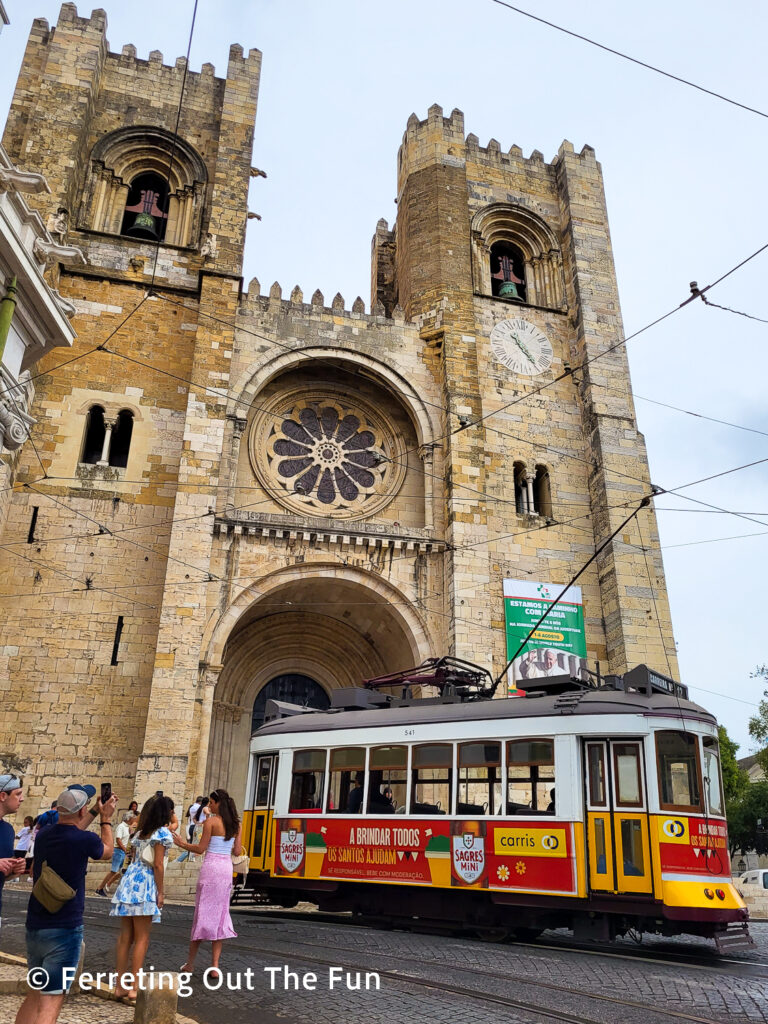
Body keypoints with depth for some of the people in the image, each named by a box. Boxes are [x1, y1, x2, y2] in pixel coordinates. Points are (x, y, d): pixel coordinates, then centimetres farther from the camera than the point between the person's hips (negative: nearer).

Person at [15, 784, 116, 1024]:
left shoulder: (43, 834, 1)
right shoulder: (85, 840, -16)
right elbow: (107, 852, 7)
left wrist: (94, 815, 30)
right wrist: (106, 819, 18)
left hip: (34, 929, 7)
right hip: (64, 930, -7)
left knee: (36, 994, 23)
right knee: (49, 1002, -3)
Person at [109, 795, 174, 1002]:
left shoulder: (140, 832, 15)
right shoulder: (162, 833, -7)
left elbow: (135, 859, 15)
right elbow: (158, 864, -12)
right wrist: (160, 892, -7)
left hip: (129, 881, 7)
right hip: (145, 885, -7)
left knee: (125, 936, 10)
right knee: (142, 938, 0)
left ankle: (120, 985, 16)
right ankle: (134, 988, 1)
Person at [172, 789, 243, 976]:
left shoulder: (211, 821, -9)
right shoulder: (235, 824, 7)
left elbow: (200, 849, -8)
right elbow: (237, 852, 8)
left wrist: (182, 844, 6)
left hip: (211, 866, -5)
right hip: (227, 868, 5)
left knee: (203, 911, 5)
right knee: (220, 913, 10)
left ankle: (191, 962, 15)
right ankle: (215, 964, 10)